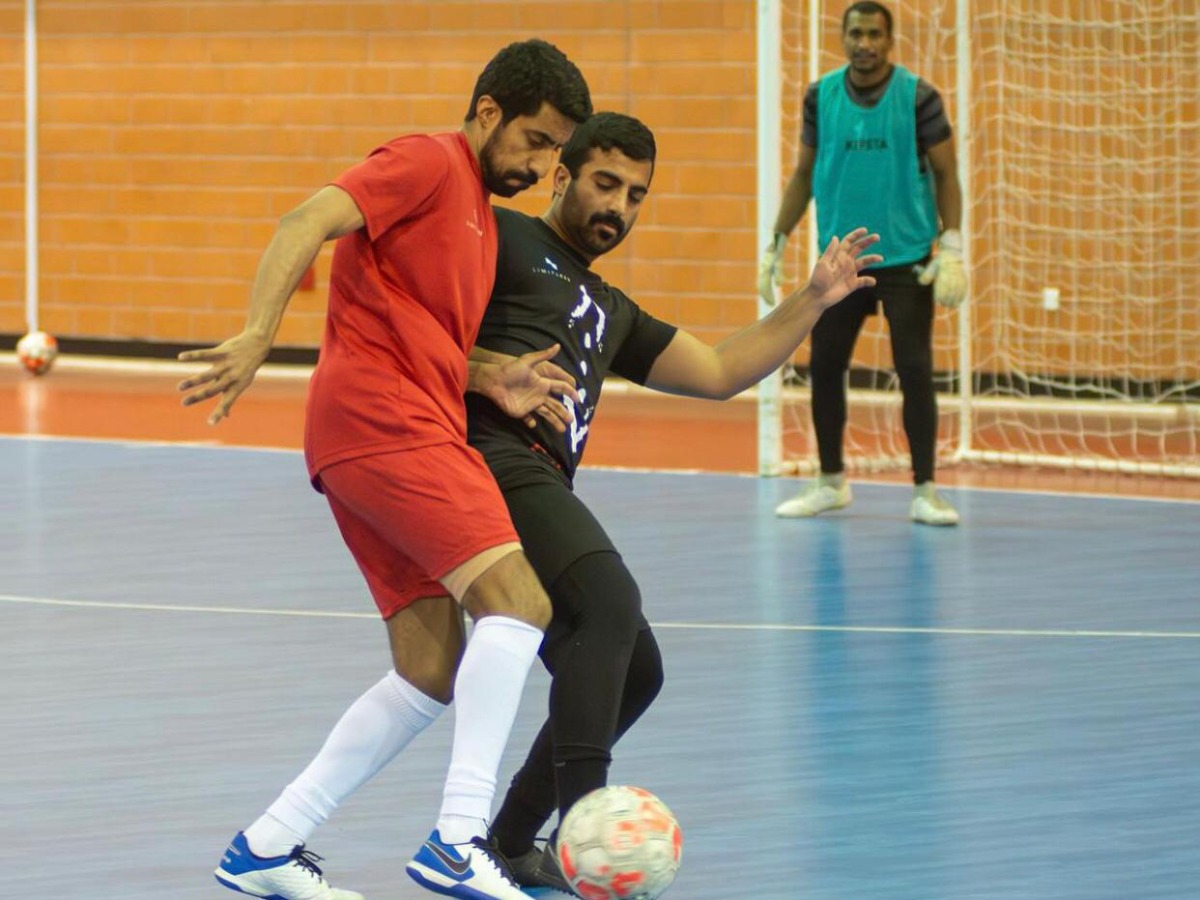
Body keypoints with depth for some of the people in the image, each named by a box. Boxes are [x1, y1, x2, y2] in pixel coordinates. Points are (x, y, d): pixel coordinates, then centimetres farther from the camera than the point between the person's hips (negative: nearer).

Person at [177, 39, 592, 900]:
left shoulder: (480, 211, 26)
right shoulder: (429, 162, -1)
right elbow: (307, 224, -15)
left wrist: (496, 385, 4)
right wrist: (259, 335, -29)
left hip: (417, 432, 10)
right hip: (381, 420, -10)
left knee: (432, 670, 7)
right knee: (519, 600, -20)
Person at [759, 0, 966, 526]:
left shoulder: (918, 97, -6)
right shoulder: (821, 97, 2)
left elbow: (945, 174, -3)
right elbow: (804, 174, 11)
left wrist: (952, 251, -12)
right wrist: (776, 246, 8)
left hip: (906, 260, -3)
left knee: (915, 372, -6)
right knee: (823, 367, 7)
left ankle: (924, 492, 2)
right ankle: (831, 483, 22)